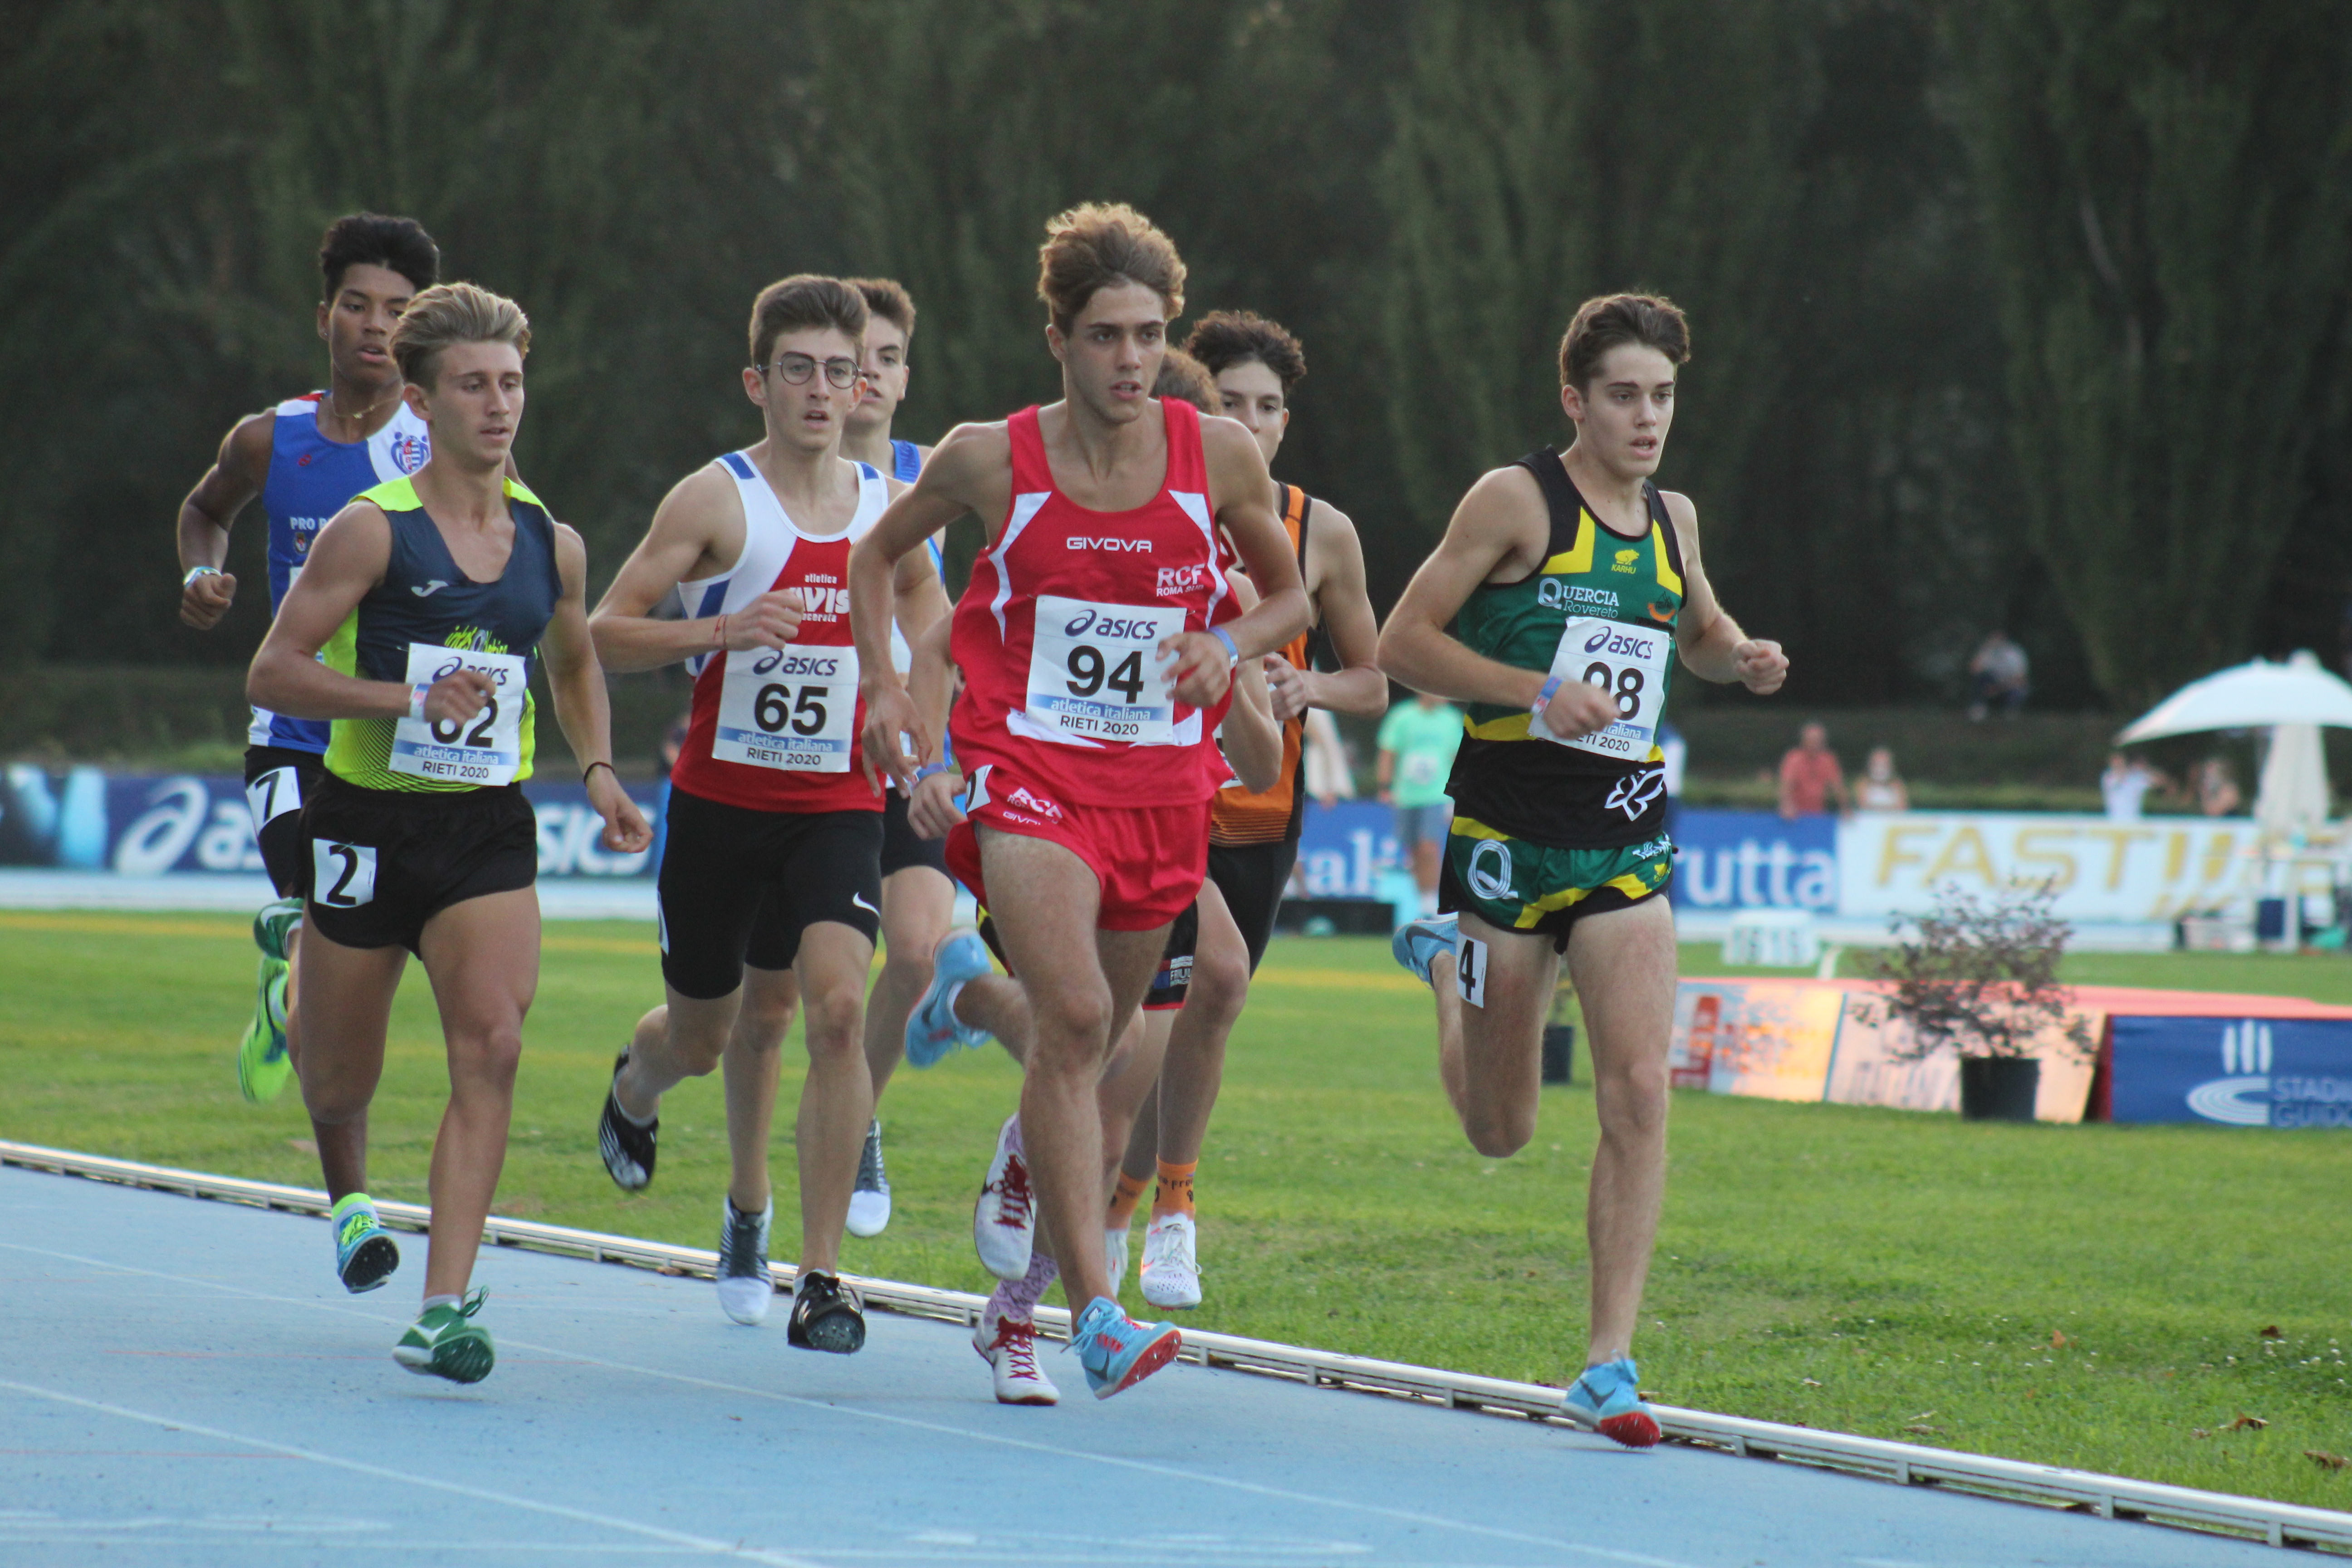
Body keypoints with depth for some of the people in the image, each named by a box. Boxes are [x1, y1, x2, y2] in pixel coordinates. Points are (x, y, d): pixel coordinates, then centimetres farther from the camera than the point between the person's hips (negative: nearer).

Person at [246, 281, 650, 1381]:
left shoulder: (553, 545, 6)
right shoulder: (373, 531, -8)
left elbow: (576, 665, 25)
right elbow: (271, 674, -11)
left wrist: (599, 772, 9)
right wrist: (412, 699, -21)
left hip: (488, 833, 2)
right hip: (368, 822, -2)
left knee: (491, 1046, -19)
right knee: (340, 1076, 12)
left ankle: (444, 1310, -22)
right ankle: (348, 1189, 49)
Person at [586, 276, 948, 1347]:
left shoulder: (890, 510, 3)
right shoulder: (716, 499, -8)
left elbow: (933, 615, 23)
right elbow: (606, 633, -10)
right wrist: (720, 632, -25)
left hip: (839, 804, 1)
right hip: (720, 801, -1)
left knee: (836, 1006, -18)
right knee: (703, 1034, 11)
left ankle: (821, 1275, -13)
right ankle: (636, 1091, 51)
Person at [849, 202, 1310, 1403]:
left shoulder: (1218, 456, -2)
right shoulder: (993, 459, -5)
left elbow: (1289, 595, 13)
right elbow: (877, 555, 14)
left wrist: (1231, 643, -7)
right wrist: (884, 689, 3)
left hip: (1161, 782, 3)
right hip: (1027, 768, -3)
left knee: (1090, 1033, 13)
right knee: (1076, 1020, -21)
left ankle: (971, 995, 50)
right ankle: (1096, 1316, -22)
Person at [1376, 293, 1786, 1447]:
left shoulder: (1673, 519, 10)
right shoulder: (1517, 500, -7)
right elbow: (1403, 643, -8)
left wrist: (1742, 658, 7)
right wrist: (1536, 692, -20)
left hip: (1627, 842, 4)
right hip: (1510, 830, -4)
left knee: (1639, 1090, -14)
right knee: (1500, 1131, 8)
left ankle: (1609, 1365, -10)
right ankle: (1447, 966, 41)